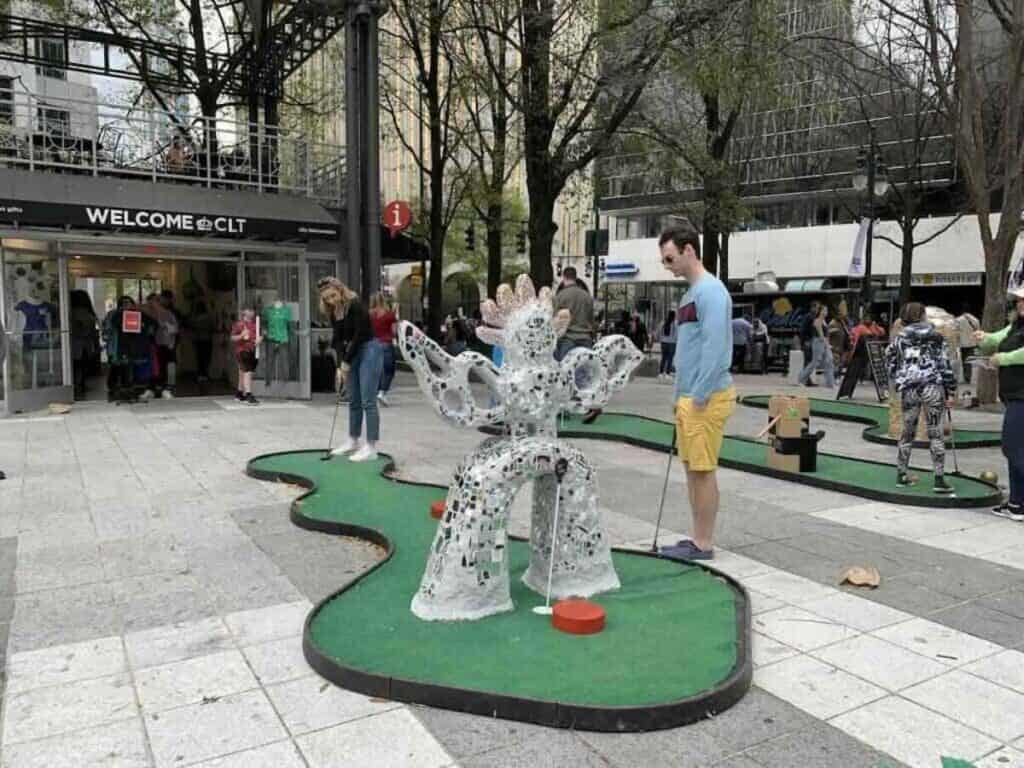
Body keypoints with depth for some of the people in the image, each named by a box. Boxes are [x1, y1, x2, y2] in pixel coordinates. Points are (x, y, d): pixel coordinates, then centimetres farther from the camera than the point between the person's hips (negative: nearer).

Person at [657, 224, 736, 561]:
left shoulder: (710, 291, -13)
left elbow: (714, 347, -20)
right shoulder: (690, 292, 17)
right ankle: (698, 538, 22)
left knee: (703, 469, -2)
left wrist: (700, 395, -19)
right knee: (692, 468, 13)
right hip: (688, 395, 9)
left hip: (706, 397, -9)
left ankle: (703, 544, 8)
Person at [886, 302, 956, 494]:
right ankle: (940, 480, -2)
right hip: (933, 387, -2)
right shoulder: (936, 337, 3)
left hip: (908, 390, 2)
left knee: (908, 432, 14)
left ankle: (902, 474, 20)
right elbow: (945, 365, 1)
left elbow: (891, 365, 7)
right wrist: (950, 392, 5)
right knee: (935, 433, 0)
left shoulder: (898, 339, 6)